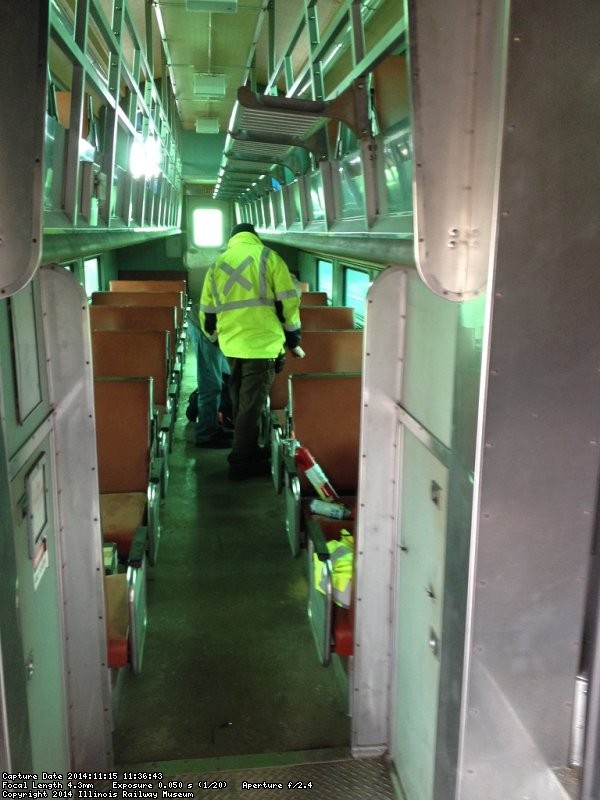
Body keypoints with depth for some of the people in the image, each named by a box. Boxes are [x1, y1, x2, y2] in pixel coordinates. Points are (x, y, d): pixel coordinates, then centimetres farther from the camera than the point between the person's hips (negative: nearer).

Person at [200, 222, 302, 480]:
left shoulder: (217, 264, 14)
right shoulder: (268, 257, 1)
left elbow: (206, 310, 16)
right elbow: (288, 301, -4)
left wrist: (216, 337, 30)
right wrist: (293, 337, 5)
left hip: (231, 344, 5)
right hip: (262, 342, -5)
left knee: (240, 402, 19)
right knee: (251, 404, 0)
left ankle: (249, 454, 30)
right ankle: (241, 463, 5)